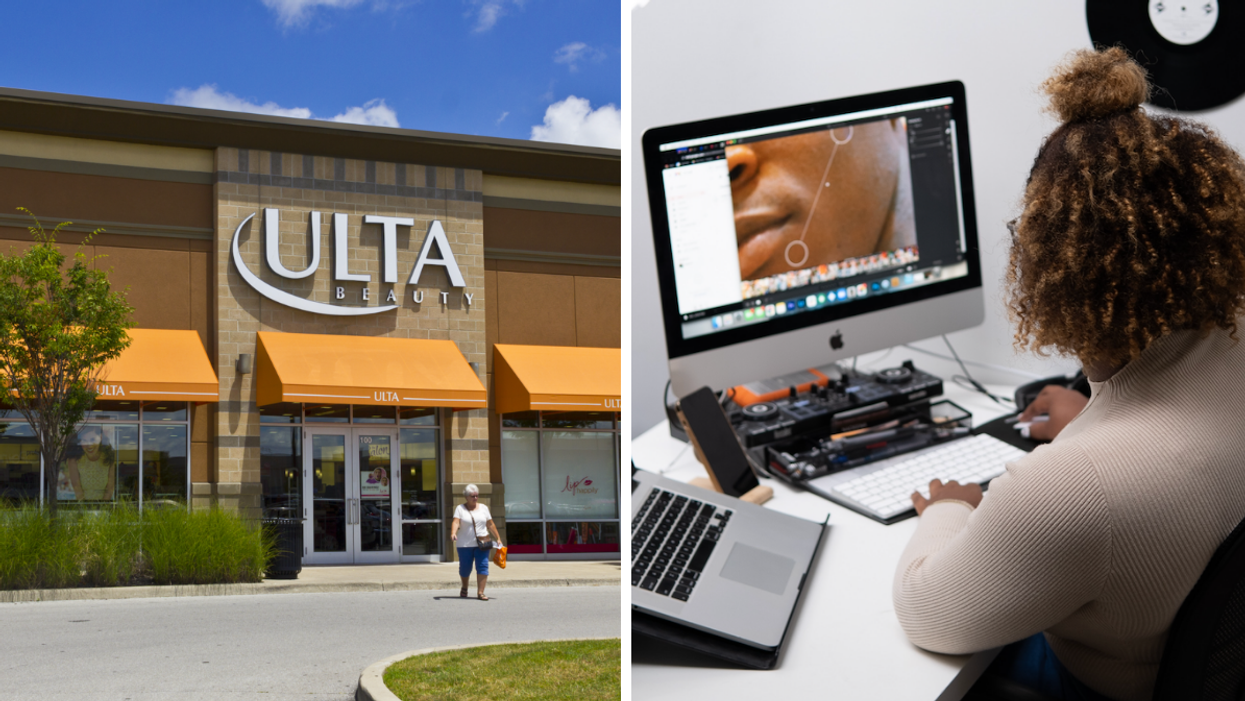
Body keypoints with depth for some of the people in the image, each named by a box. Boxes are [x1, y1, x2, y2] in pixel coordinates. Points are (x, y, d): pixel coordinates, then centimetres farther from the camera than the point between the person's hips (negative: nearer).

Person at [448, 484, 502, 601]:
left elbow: (490, 525, 13)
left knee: (483, 567, -10)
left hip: (482, 544, 2)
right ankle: (464, 587, 35)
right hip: (465, 544, -2)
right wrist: (453, 533, -31)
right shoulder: (460, 508, 1)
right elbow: (456, 522, -13)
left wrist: (498, 538, 11)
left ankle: (480, 592, -11)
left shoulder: (483, 508, 10)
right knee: (465, 568, 7)